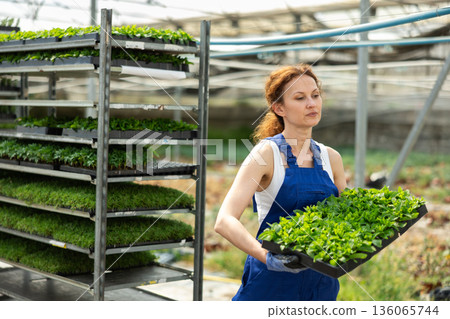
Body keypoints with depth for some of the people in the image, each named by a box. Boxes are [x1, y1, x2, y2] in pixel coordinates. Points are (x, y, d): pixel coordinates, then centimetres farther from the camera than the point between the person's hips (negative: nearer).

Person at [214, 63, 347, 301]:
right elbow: (224, 221, -21)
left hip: (321, 283, 5)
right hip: (272, 283, -5)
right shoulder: (267, 153, -10)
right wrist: (268, 256, -35)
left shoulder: (331, 158, 7)